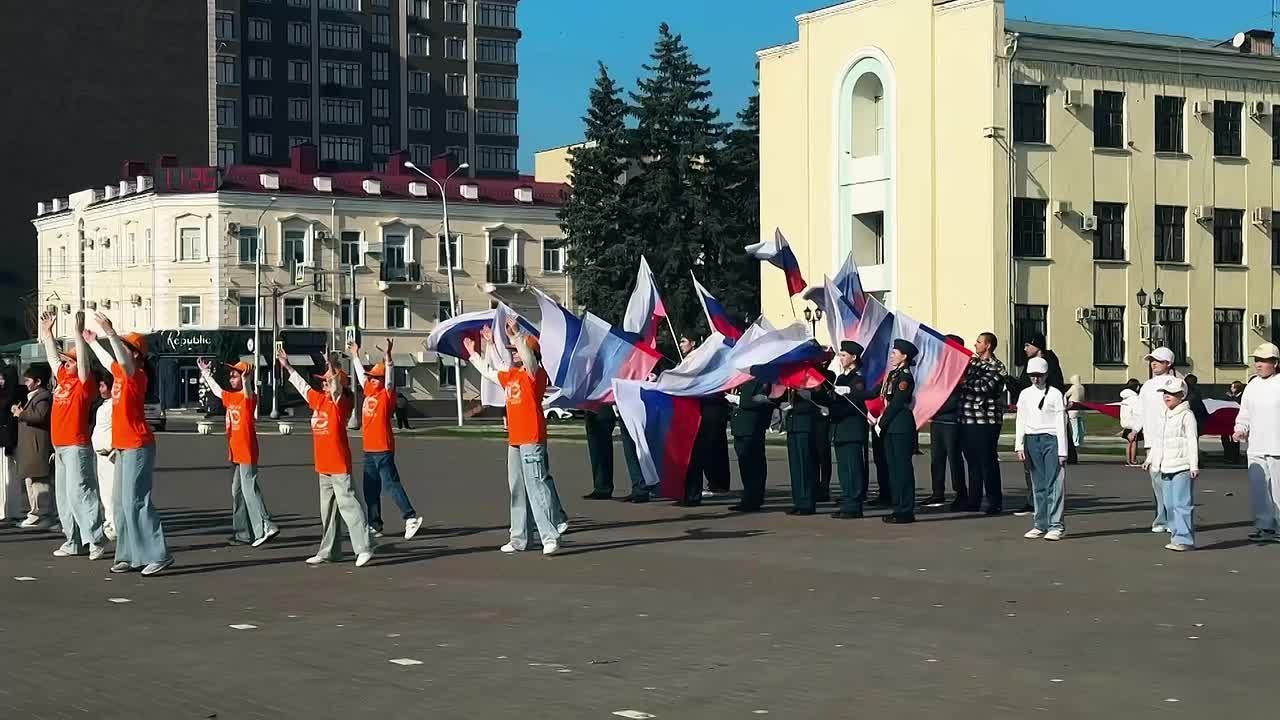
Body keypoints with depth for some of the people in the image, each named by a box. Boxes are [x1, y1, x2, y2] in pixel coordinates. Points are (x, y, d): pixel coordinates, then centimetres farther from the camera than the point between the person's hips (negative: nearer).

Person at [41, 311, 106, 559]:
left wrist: (78, 332, -24)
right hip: (60, 447, 9)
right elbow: (53, 356, 24)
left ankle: (97, 539, -12)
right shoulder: (63, 380, 14)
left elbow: (83, 359, -19)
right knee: (63, 496, 9)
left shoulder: (84, 384, -6)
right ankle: (73, 542, 13)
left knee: (78, 493, -13)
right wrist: (47, 332, 26)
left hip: (77, 447, -9)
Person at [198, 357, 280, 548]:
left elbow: (248, 393, -37)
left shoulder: (249, 397, -13)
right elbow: (216, 390, 31)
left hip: (247, 452, -9)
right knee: (237, 492, 13)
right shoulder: (230, 397, 12)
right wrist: (206, 373, 37)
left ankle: (266, 527, -15)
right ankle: (243, 533, 19)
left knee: (249, 490, -14)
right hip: (235, 453, 9)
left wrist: (245, 379, -57)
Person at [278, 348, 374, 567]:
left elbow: (337, 388, -29)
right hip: (323, 466, 9)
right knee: (327, 509, 13)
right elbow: (303, 386, 26)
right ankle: (329, 551, 21)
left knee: (348, 505, -11)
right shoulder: (320, 400, 12)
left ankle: (364, 548, -11)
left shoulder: (341, 403, -10)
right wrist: (287, 367, 32)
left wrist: (332, 366, -45)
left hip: (339, 466, -9)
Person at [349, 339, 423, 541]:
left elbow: (390, 378, -23)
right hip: (369, 449, 8)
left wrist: (387, 356, -34)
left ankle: (411, 518, -13)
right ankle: (375, 526, 17)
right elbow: (360, 374, 26)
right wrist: (355, 355, 35)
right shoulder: (369, 392, 12)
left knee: (391, 483, -12)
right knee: (370, 490, 10)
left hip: (383, 449, -8)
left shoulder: (387, 395, -7)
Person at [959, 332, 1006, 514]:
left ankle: (995, 502, 3)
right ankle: (972, 501, 18)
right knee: (972, 462, 12)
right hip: (967, 419, 7)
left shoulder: (996, 367, -6)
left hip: (986, 420, -7)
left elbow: (986, 386, -19)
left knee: (988, 462, -3)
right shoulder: (971, 361, 16)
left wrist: (966, 382, -13)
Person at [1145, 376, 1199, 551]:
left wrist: (1194, 465, -17)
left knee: (1182, 504, -10)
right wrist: (1150, 459, 25)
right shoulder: (1166, 416, 18)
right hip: (1166, 468, 9)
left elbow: (1193, 441, -12)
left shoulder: (1187, 415, -7)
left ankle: (1184, 539, -10)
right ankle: (1177, 535, 16)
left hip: (1182, 468, -9)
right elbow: (1159, 440, 26)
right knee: (1170, 504, 10)